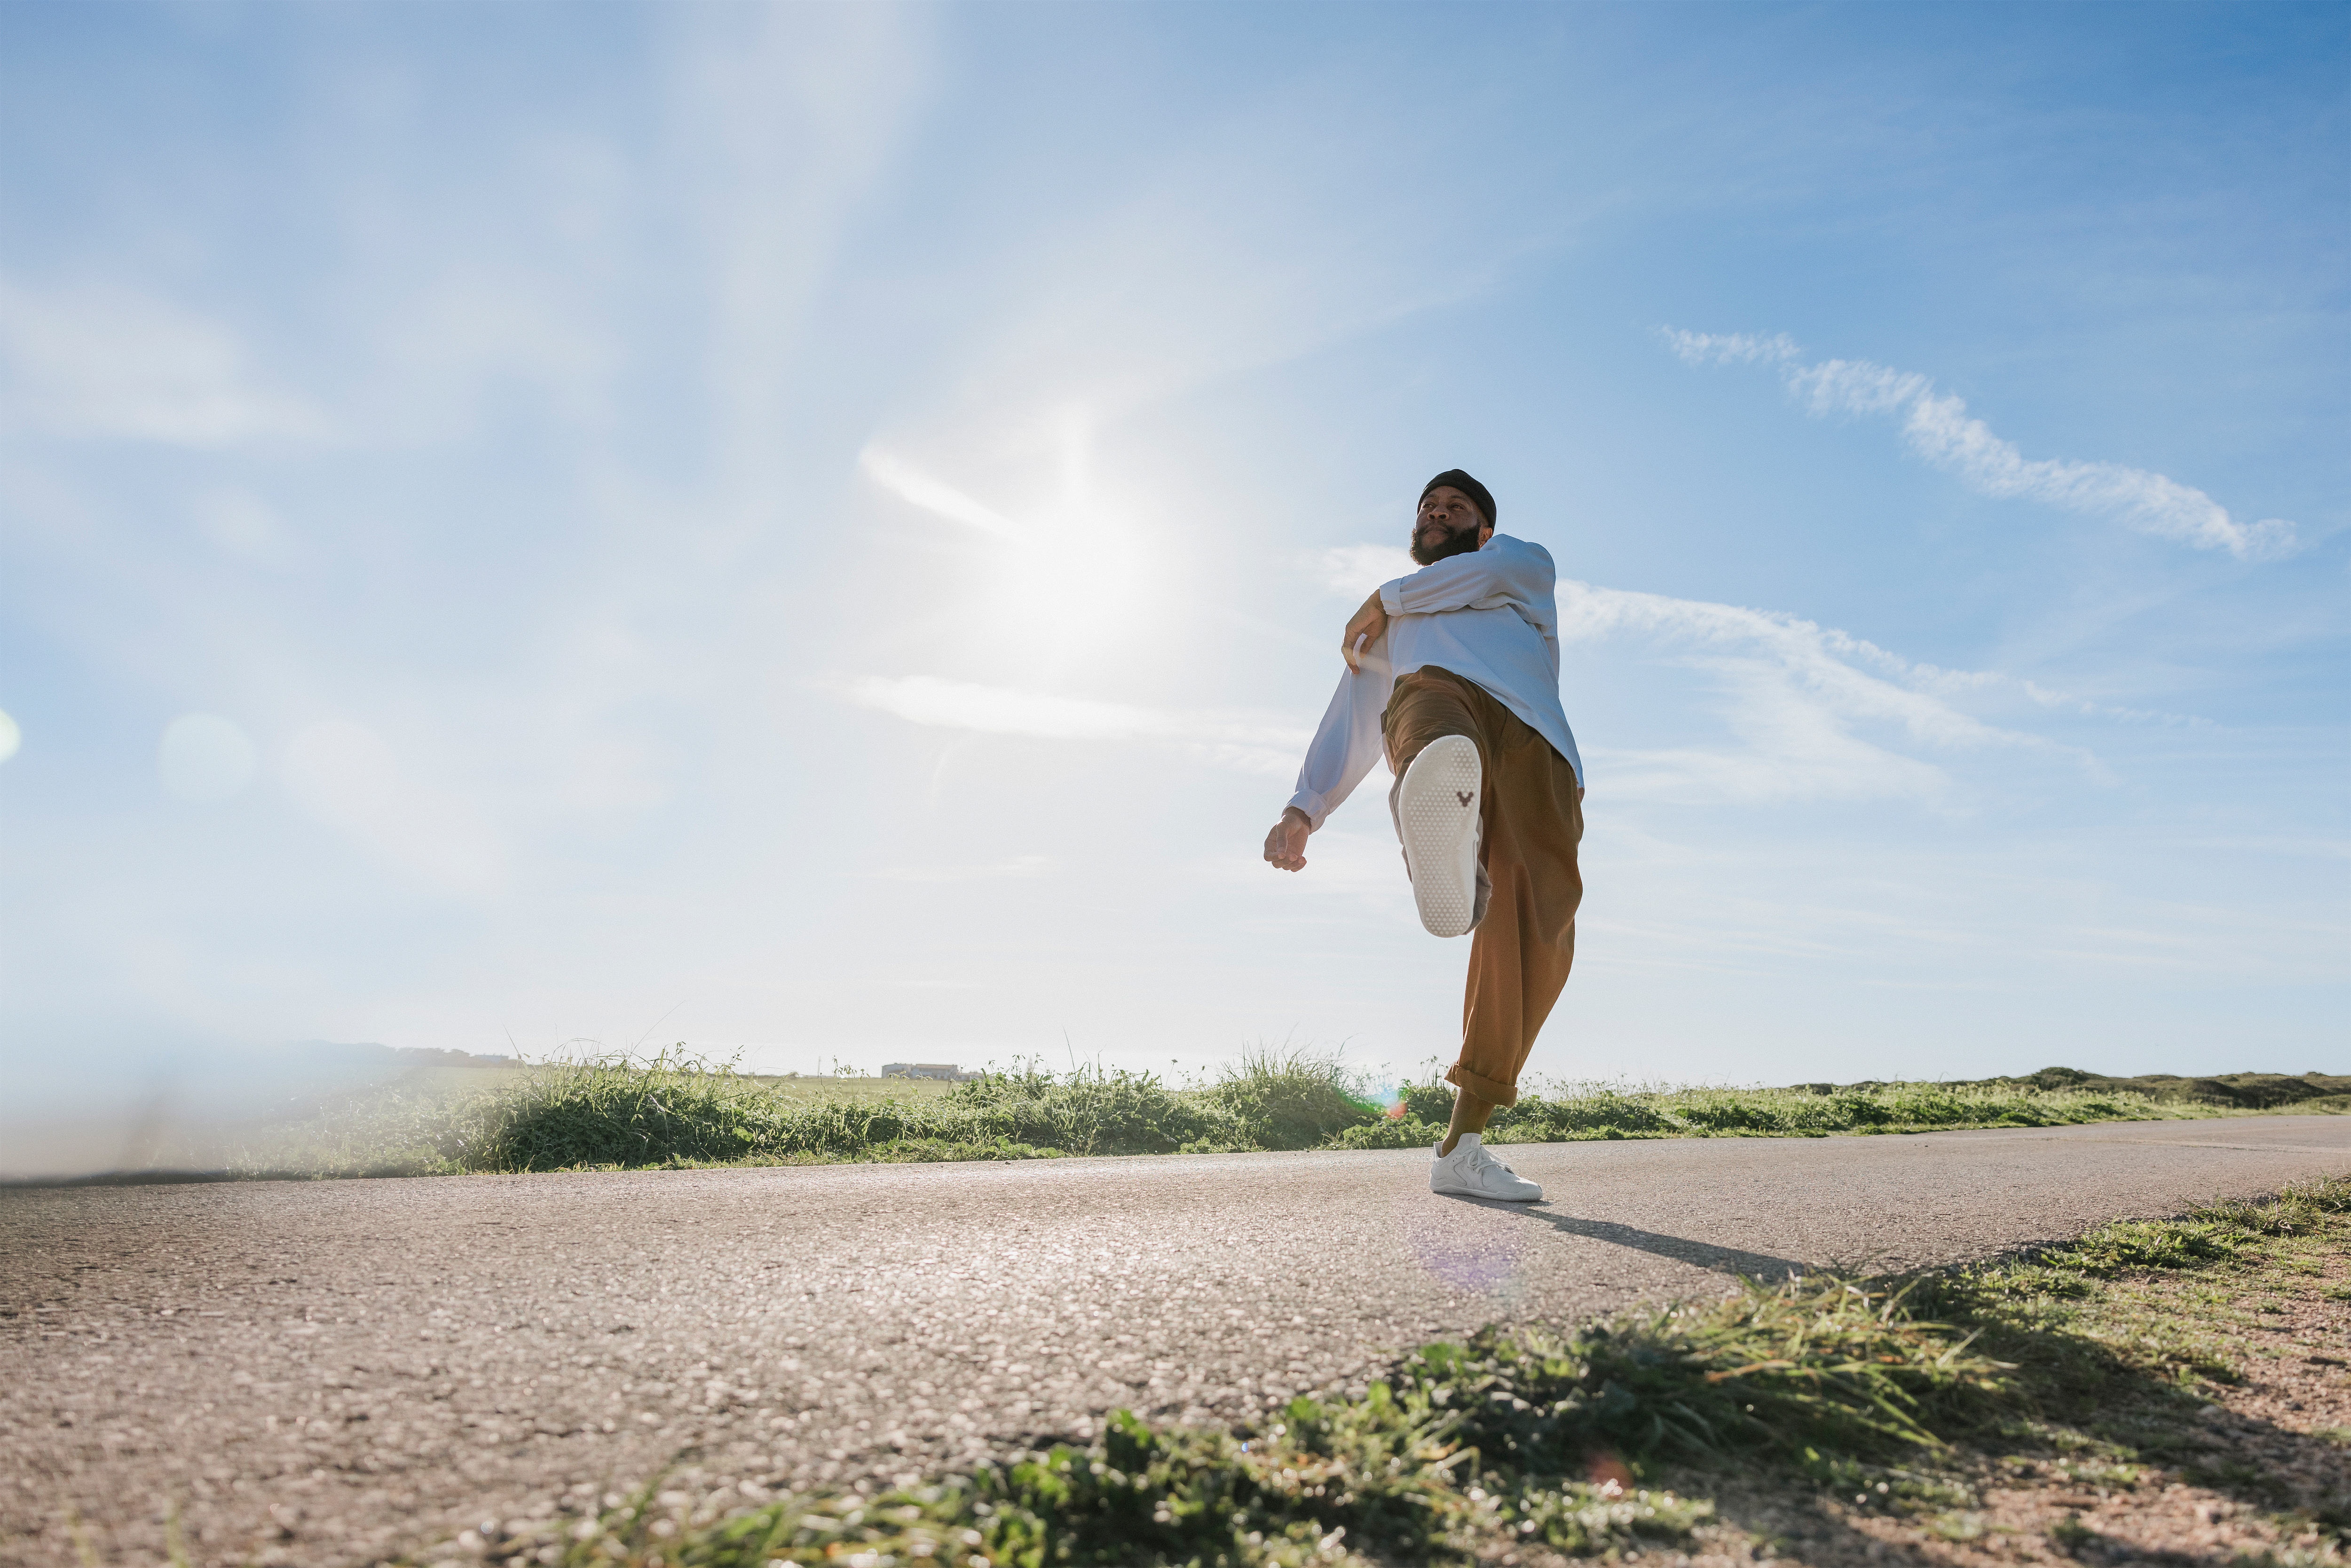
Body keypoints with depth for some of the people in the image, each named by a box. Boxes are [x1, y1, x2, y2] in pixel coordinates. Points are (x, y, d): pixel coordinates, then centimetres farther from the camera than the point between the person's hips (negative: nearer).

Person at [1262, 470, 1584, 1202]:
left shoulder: (1525, 561, 38)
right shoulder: (1386, 633, 41)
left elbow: (1497, 570, 12)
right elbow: (1350, 725, 28)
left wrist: (1386, 598, 21)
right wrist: (1303, 809, 10)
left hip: (1534, 743, 0)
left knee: (1537, 933, -17)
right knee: (1430, 704, -40)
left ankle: (1463, 1145, -14)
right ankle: (1439, 813, -75)